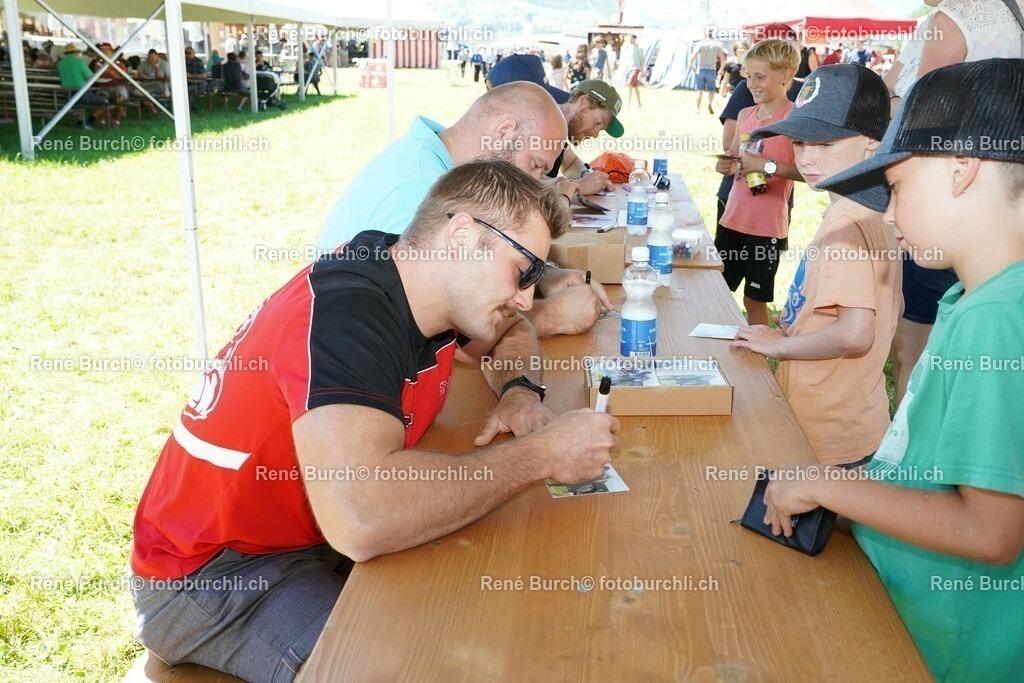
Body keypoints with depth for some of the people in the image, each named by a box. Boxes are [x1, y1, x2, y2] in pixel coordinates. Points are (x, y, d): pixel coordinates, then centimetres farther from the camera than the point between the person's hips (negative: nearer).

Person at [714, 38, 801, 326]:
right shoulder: (745, 115, 8)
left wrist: (767, 165, -27)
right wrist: (726, 165, -1)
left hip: (767, 227, -7)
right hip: (732, 219, 7)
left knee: (755, 299, 3)